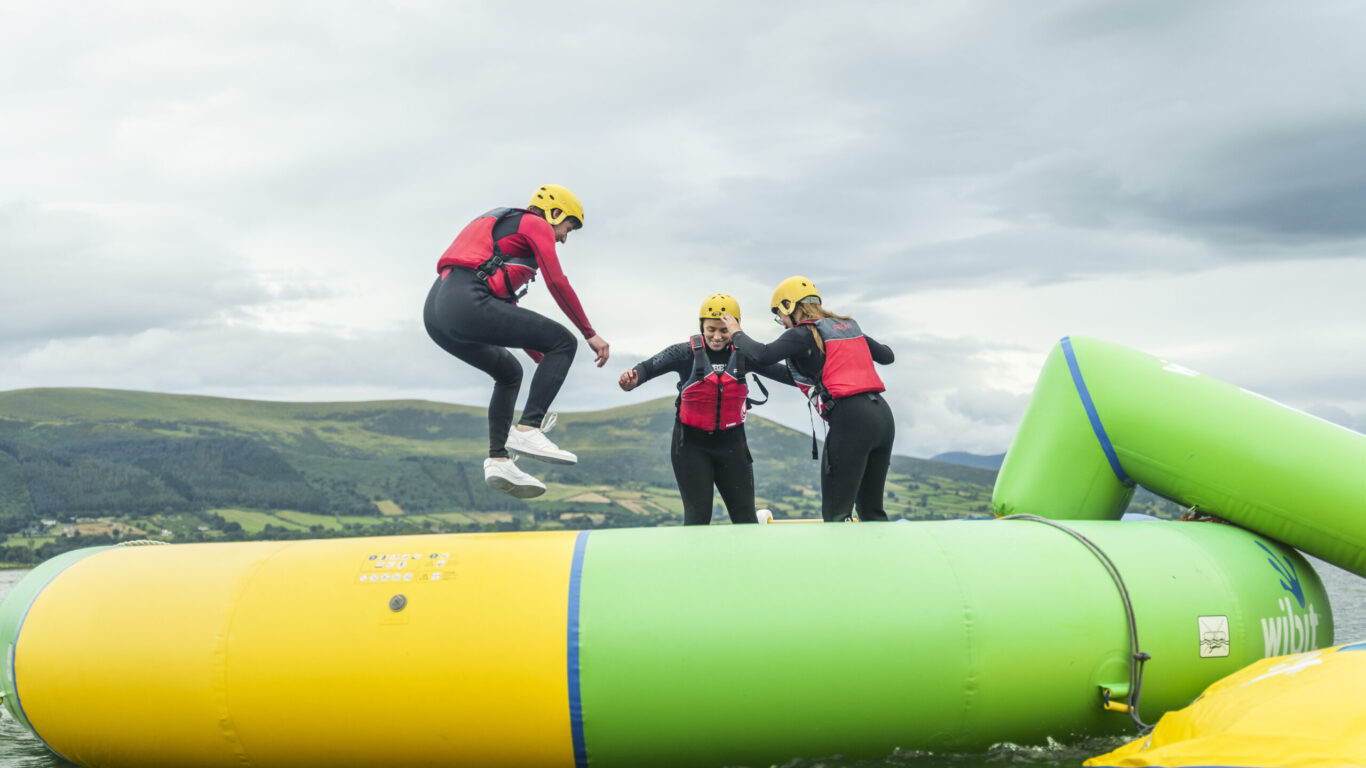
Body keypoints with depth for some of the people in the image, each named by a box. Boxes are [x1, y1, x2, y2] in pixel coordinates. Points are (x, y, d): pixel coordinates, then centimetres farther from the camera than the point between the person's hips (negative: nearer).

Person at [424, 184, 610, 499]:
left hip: (435, 313, 10)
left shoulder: (501, 228, 37)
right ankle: (527, 429, -13)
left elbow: (508, 315, 40)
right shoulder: (536, 225, 10)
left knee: (509, 373, 28)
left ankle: (498, 460, 14)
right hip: (468, 304, -10)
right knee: (564, 341, -3)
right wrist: (590, 334, 4)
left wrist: (544, 361, 40)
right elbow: (557, 283, -4)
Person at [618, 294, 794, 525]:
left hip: (731, 442, 2)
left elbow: (780, 372, -3)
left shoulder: (743, 354, -4)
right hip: (692, 443, -2)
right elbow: (650, 367, -17)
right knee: (698, 516, -4)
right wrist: (632, 381, -38)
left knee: (745, 515, 4)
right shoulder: (687, 352, -10)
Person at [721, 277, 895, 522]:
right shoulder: (849, 325, 21)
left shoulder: (803, 334, 0)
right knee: (871, 509, 15)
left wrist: (737, 334, 7)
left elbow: (762, 356, -12)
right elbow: (887, 356, 29)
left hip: (850, 418, -7)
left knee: (836, 513, -3)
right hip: (883, 414, 7)